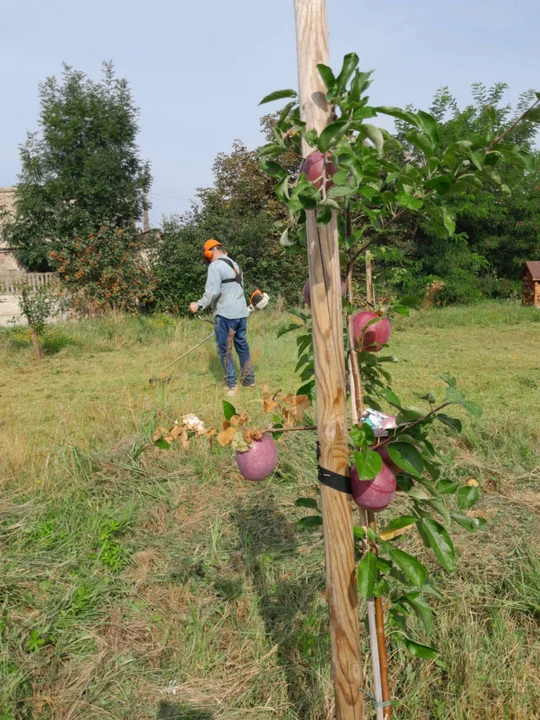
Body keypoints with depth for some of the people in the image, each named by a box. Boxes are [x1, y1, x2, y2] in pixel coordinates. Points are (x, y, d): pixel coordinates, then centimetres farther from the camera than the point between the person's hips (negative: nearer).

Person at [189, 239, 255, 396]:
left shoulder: (215, 265, -9)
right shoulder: (234, 264, 18)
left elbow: (213, 291, -18)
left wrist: (198, 306, -8)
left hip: (226, 314, -8)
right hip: (241, 312, 8)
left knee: (225, 350, 1)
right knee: (242, 346, 16)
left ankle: (231, 385, 2)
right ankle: (249, 379, 21)